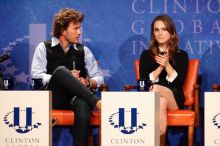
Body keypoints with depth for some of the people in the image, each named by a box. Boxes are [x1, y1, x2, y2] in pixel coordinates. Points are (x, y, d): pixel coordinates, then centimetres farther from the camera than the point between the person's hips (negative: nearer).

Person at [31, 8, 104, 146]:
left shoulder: (83, 50, 20)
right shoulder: (44, 48, 12)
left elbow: (99, 77, 17)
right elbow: (37, 76, -1)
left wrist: (88, 82, -6)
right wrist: (63, 78, -13)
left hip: (77, 97, 1)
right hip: (54, 98, -1)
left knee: (82, 105, -38)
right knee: (61, 70, -32)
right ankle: (95, 101, -33)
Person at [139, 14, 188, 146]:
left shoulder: (181, 55, 10)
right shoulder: (146, 55, 13)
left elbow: (179, 82, -2)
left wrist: (167, 65, -15)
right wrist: (160, 67, -11)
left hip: (174, 99, 0)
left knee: (156, 89, -34)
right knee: (161, 102, -37)